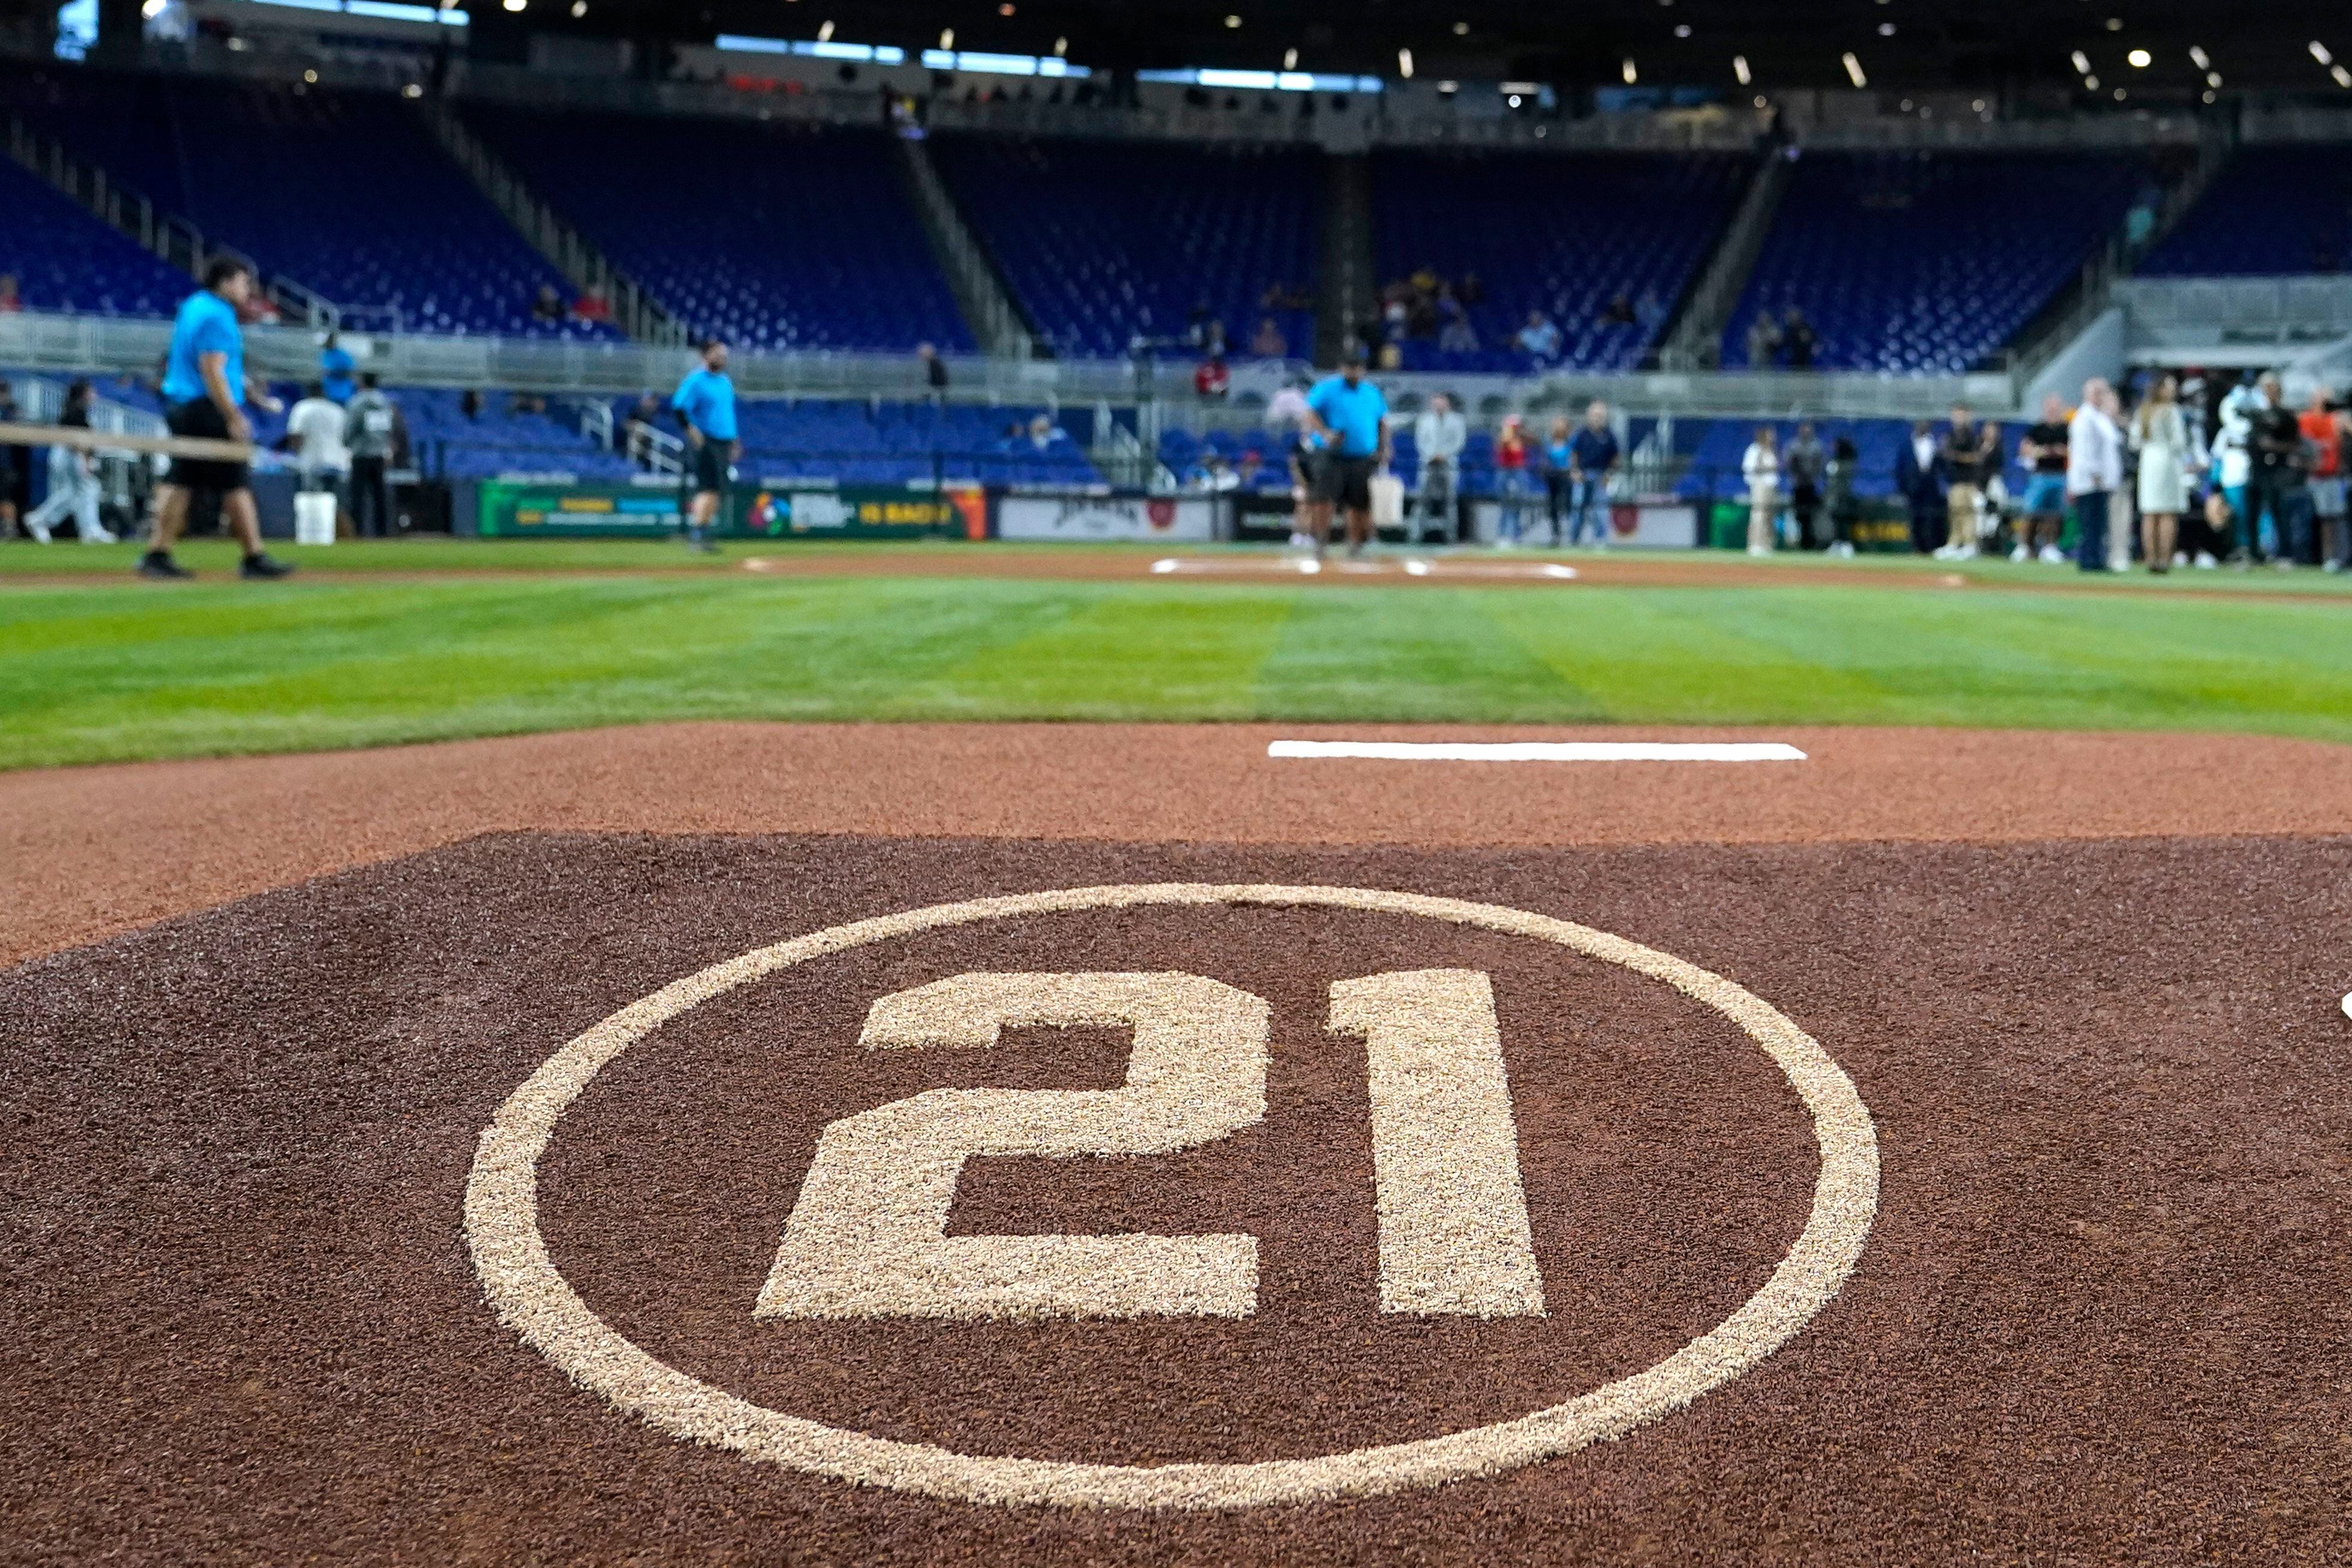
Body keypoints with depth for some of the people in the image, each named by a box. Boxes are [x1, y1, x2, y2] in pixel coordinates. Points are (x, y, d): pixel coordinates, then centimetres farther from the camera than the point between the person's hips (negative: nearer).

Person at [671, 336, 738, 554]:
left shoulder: (725, 381, 17)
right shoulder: (695, 380, -8)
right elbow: (680, 407, -14)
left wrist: (734, 439, 22)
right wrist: (693, 431, -24)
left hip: (724, 443, 8)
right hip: (704, 443, -8)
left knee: (715, 490, 9)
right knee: (708, 489, -14)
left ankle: (706, 535, 15)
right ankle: (697, 534, -13)